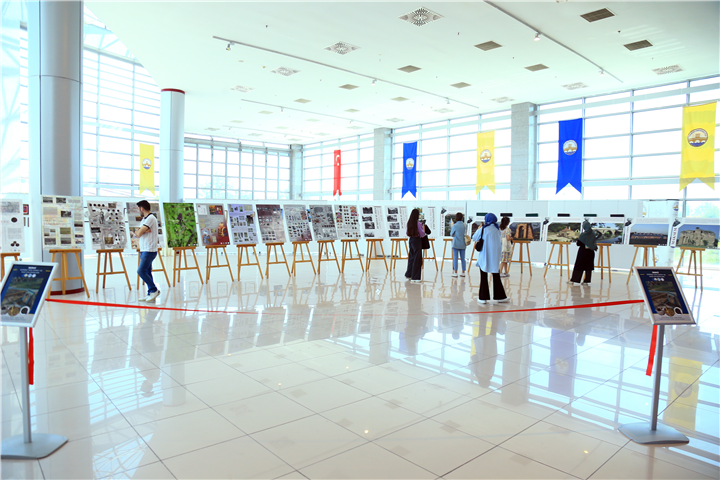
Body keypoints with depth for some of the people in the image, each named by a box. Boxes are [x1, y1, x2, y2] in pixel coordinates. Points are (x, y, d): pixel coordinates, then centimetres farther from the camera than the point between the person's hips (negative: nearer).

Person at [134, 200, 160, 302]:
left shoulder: (151, 218, -13)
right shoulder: (144, 219, 19)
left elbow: (139, 233, -17)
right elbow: (137, 234, 15)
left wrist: (139, 232, 5)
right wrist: (140, 231, -6)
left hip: (149, 251, -10)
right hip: (144, 250, 10)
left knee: (141, 271, -15)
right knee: (147, 272, 9)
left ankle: (154, 290, -7)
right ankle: (151, 294, 12)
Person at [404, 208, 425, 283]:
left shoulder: (409, 223, 4)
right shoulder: (418, 223, -16)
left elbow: (407, 232, 14)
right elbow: (422, 234, -15)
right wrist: (423, 228, 3)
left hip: (411, 240, 7)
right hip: (417, 241, -7)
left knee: (411, 257, 19)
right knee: (417, 259, -1)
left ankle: (408, 274, 30)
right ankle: (415, 278, 1)